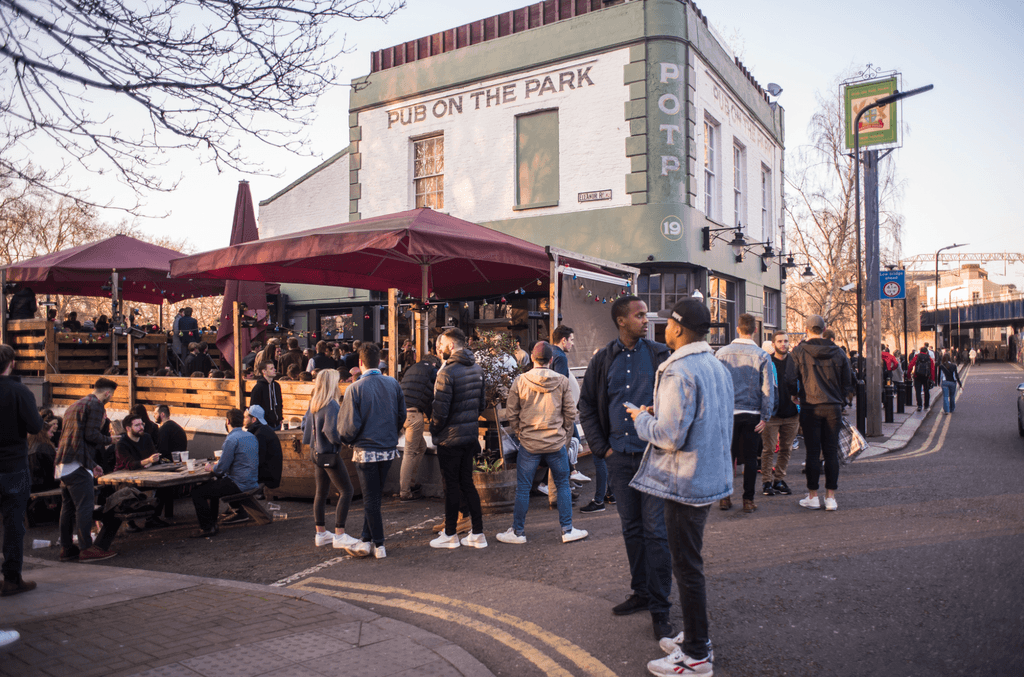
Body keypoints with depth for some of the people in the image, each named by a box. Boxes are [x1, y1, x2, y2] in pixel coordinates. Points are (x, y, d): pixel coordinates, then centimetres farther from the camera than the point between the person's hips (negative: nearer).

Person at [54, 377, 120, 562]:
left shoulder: (74, 406, 25)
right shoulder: (96, 405, -6)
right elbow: (91, 435, -16)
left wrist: (92, 464, 28)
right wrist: (109, 440, 3)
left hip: (62, 464, 10)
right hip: (77, 464, -10)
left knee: (68, 506, 12)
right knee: (84, 505, -7)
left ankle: (66, 548, 17)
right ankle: (87, 548, -5)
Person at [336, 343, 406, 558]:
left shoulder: (355, 388, -14)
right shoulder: (393, 384, -1)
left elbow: (350, 425, -13)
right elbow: (402, 416, 7)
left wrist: (346, 439, 8)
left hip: (366, 450, -4)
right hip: (389, 449, 5)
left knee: (371, 497, 5)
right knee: (374, 495, 16)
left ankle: (379, 545, 10)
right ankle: (366, 540, 22)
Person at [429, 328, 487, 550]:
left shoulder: (447, 372, -19)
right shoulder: (476, 369, 6)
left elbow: (440, 410, -19)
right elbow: (482, 402, 11)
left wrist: (434, 430, -3)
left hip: (450, 437, -7)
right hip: (471, 434, 7)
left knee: (452, 485, 4)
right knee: (467, 482, 14)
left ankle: (450, 535, 16)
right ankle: (478, 534, 17)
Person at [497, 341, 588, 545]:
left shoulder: (520, 381, -5)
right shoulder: (562, 381, -3)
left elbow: (511, 412, 1)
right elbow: (570, 413, 2)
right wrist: (566, 438, 13)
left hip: (529, 443, 0)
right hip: (557, 442, 1)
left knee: (523, 488, 9)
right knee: (563, 486, 13)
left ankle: (517, 532, 17)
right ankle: (567, 530, 18)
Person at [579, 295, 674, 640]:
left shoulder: (660, 355, -2)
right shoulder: (603, 360, 6)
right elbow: (586, 405, 11)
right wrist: (601, 447, 5)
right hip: (619, 457, 3)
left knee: (656, 531, -2)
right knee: (631, 528, 14)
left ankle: (659, 607, 8)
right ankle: (641, 592, 28)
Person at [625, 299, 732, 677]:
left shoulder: (678, 372, -20)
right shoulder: (719, 367, 10)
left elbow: (669, 437, -24)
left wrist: (642, 419, -5)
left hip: (686, 483, -10)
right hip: (713, 477, 10)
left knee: (687, 568, 1)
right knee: (690, 563, 21)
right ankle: (694, 637, 33)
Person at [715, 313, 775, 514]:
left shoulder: (722, 352, -4)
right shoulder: (762, 356, -5)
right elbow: (768, 388, -5)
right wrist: (765, 416, 0)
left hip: (727, 412, 1)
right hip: (752, 414, -1)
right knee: (750, 457, 8)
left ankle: (725, 497, 15)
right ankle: (748, 500, 11)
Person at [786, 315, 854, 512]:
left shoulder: (799, 351, -4)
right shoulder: (838, 352, 4)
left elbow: (790, 379, -7)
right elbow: (848, 381, 8)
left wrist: (795, 396, 12)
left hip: (810, 408, -2)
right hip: (833, 408, 2)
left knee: (813, 452, 3)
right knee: (831, 452, 7)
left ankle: (813, 497, 8)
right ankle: (830, 497, 10)